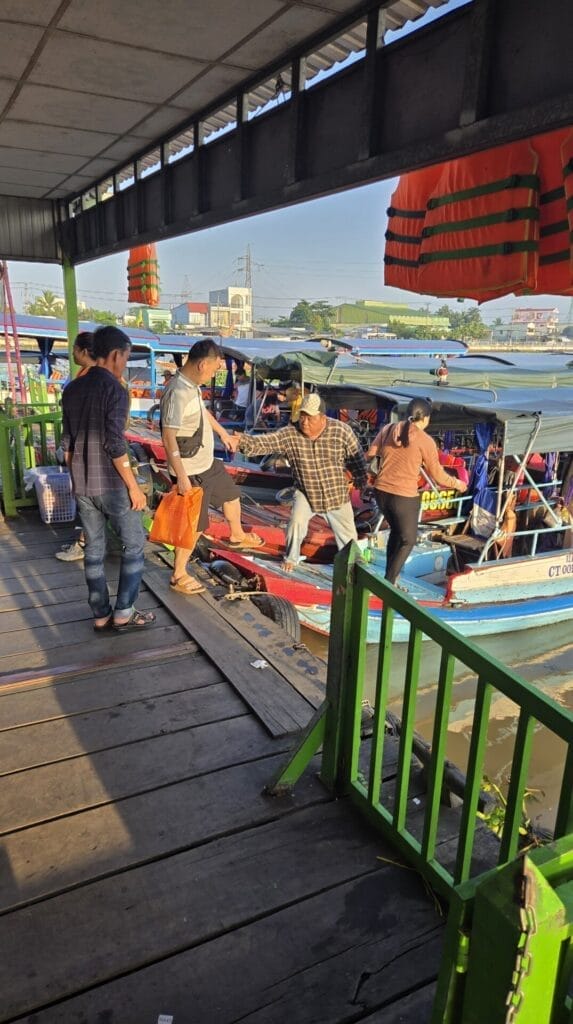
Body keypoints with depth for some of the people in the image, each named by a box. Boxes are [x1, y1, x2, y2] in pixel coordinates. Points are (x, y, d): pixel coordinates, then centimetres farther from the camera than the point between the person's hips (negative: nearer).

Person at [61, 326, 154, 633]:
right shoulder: (114, 388, -14)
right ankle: (123, 614, 8)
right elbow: (114, 444, -19)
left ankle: (101, 616, 18)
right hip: (111, 484, -7)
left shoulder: (72, 389, 9)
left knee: (94, 549, 12)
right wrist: (133, 487, -14)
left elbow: (67, 442, 12)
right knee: (133, 545, 7)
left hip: (81, 485, 7)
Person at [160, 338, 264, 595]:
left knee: (231, 494, 28)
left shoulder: (193, 386, 1)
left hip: (208, 463, 10)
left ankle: (237, 536, 55)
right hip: (191, 472, -10)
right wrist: (181, 476, -31)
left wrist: (223, 432, 33)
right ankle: (179, 576, 19)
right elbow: (168, 436, -31)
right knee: (194, 525, 1)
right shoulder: (178, 393, -29)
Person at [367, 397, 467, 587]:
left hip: (381, 492, 6)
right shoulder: (426, 441, -9)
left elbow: (370, 453, 10)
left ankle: (390, 575, 38)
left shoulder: (388, 429, 1)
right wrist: (457, 483, 17)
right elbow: (437, 476, 0)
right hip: (404, 497, -5)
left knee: (395, 531, 29)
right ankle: (388, 584, 16)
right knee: (408, 540, 17)